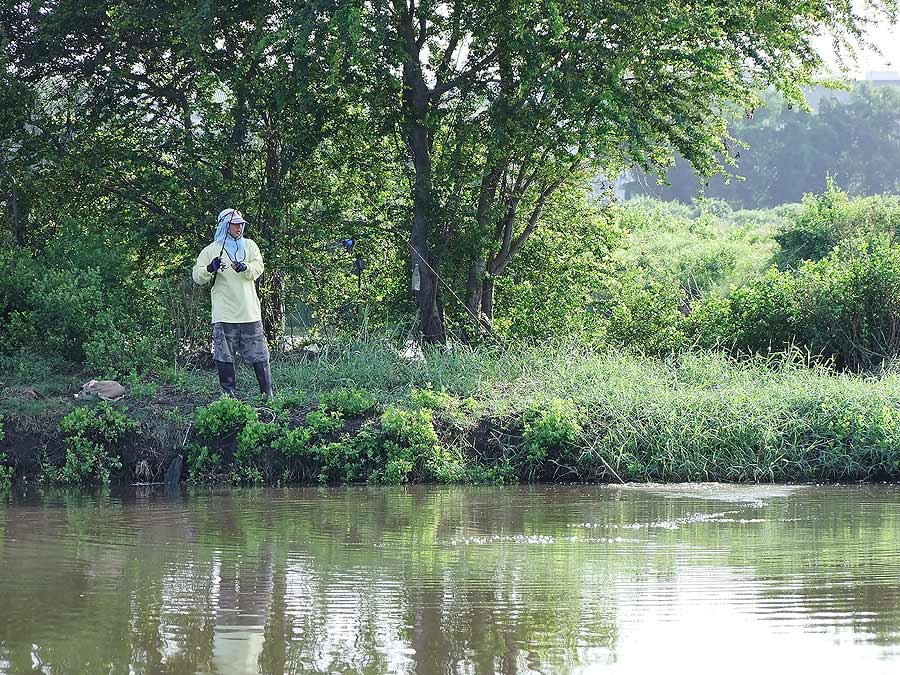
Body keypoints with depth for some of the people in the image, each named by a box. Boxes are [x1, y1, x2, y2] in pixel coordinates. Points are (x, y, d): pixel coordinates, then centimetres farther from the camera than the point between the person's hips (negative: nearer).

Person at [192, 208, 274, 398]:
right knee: (224, 357, -3)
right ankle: (230, 395, 5)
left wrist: (245, 268, -22)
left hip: (250, 312, 2)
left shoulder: (249, 245, 14)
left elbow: (258, 267, 0)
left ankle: (268, 394, 9)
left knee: (259, 355, 3)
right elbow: (197, 276, 0)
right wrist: (210, 269, -22)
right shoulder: (211, 250, 6)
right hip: (224, 316, -2)